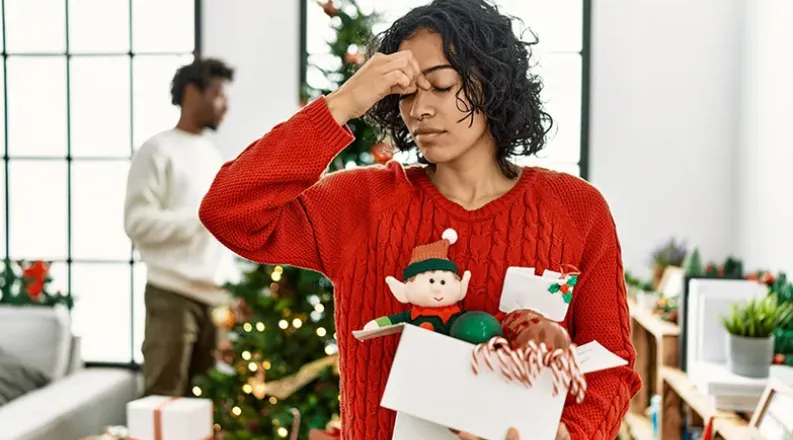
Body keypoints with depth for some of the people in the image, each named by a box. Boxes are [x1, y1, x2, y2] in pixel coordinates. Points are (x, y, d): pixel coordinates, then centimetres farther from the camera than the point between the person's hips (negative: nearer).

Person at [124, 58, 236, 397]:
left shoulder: (212, 153, 18)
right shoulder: (157, 151, -5)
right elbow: (137, 222, -14)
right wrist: (204, 217, -17)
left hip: (215, 294, 7)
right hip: (172, 295, -7)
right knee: (165, 398, -3)